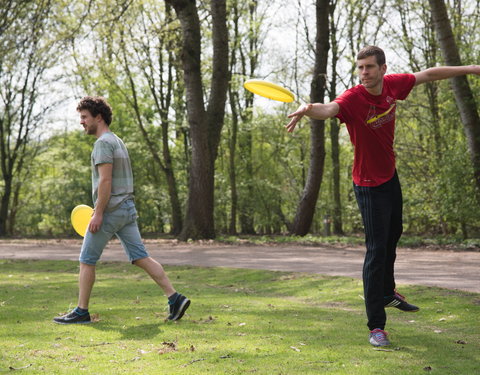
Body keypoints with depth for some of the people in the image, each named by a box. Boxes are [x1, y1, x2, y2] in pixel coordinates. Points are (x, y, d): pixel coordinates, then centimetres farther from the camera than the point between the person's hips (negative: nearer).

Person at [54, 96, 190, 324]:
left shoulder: (104, 143, -12)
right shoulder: (117, 142, 19)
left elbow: (106, 181, -20)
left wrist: (98, 213, -20)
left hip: (110, 211, -9)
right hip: (127, 208, 9)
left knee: (87, 260, 1)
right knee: (140, 257, 5)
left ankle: (81, 312, 7)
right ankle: (175, 298, -3)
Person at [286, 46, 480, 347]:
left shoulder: (392, 85, -10)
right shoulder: (353, 99, -28)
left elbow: (429, 74, 6)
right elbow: (328, 109, -49)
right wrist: (308, 109, -72)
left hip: (390, 176, 7)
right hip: (369, 184, -7)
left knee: (393, 235, 26)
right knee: (377, 251, -10)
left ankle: (388, 293, 51)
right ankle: (376, 326, -4)